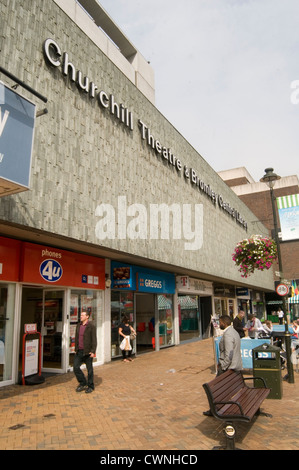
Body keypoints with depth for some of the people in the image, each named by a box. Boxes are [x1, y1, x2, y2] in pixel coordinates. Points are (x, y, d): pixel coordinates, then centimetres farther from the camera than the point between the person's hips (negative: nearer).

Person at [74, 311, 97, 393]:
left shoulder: (91, 326, -10)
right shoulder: (78, 325, 9)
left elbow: (94, 339, -12)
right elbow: (76, 338, 16)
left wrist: (93, 351, -17)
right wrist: (76, 349, 14)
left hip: (88, 352, -6)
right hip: (79, 351, 6)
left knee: (89, 369, 5)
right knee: (76, 367, 2)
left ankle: (90, 386, 20)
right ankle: (83, 383, 21)